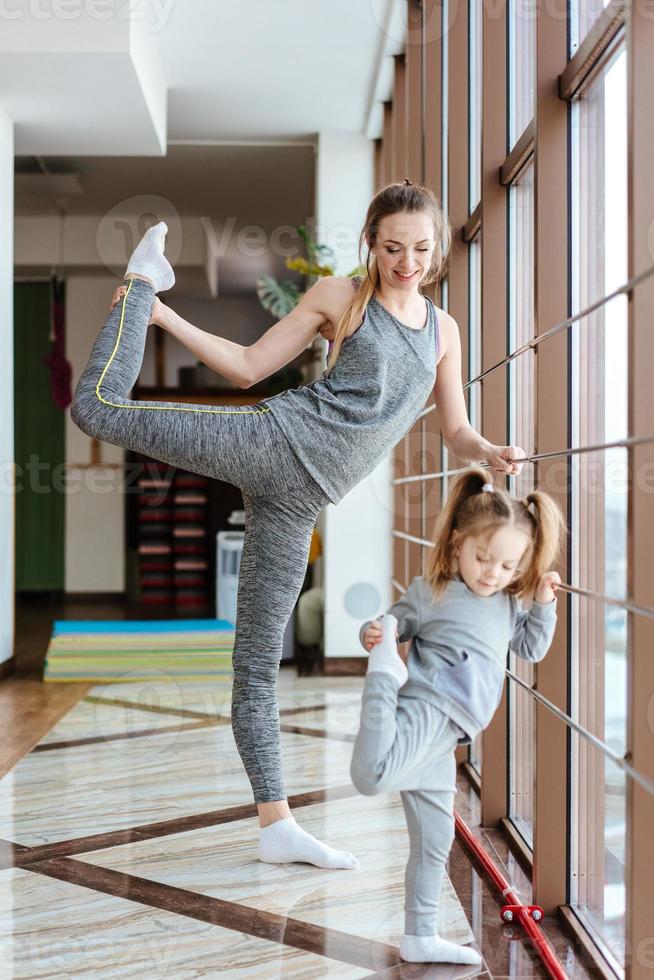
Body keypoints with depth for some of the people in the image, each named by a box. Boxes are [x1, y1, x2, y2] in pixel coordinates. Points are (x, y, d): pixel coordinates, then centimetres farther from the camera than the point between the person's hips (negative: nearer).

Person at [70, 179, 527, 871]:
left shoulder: (443, 330, 17)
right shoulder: (339, 296, 6)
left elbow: (456, 433, 20)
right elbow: (249, 367, 7)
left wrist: (490, 453, -2)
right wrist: (168, 320, -2)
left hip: (300, 496, 2)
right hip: (279, 439, -2)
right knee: (101, 408, -15)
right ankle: (146, 282, 14)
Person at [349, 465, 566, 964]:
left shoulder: (509, 605, 20)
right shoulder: (431, 592, -1)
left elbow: (532, 648, 28)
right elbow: (393, 622, 1)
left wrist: (544, 604, 13)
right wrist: (376, 634, -21)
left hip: (446, 735, 8)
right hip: (425, 708, -7)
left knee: (435, 838, 16)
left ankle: (420, 936, 29)